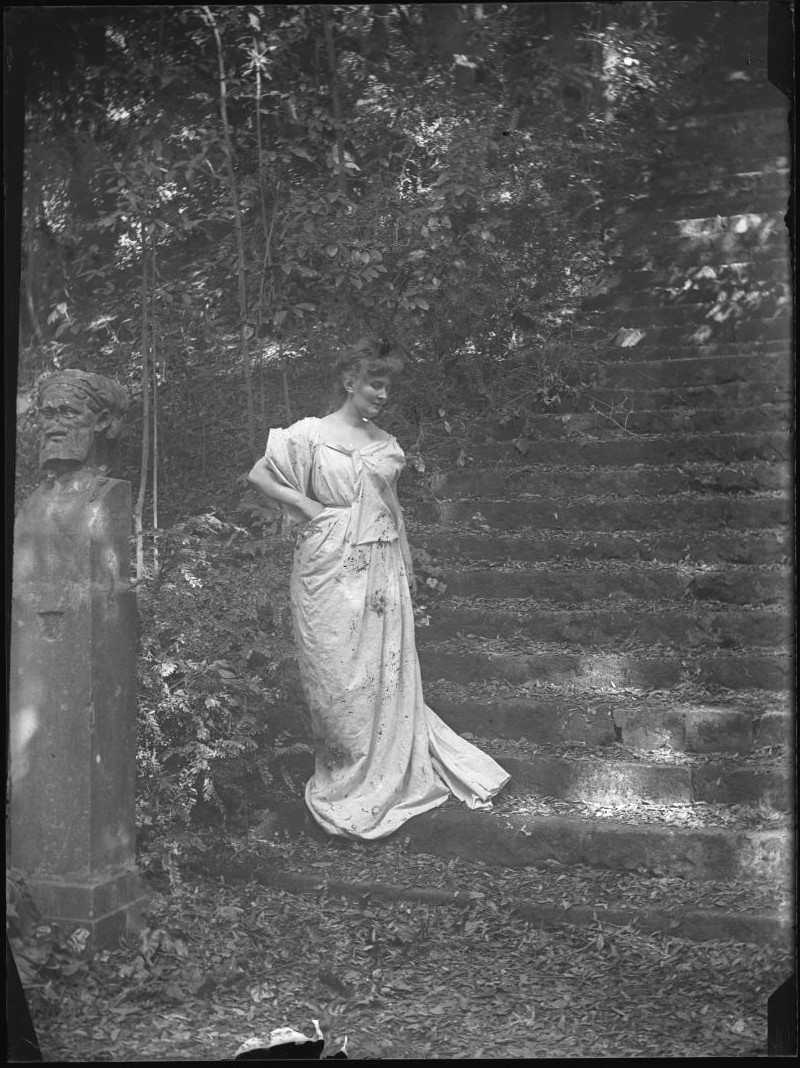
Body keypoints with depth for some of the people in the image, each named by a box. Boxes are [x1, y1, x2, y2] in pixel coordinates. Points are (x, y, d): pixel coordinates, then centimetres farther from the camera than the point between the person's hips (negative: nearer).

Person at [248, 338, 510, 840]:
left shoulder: (386, 444, 11)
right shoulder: (310, 434, -2)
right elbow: (259, 475, 2)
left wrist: (406, 570, 15)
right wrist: (305, 504, -8)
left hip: (381, 569, 4)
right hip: (331, 569, -4)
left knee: (387, 672, 7)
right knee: (338, 675, 2)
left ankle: (391, 774, 21)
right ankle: (343, 778, 17)